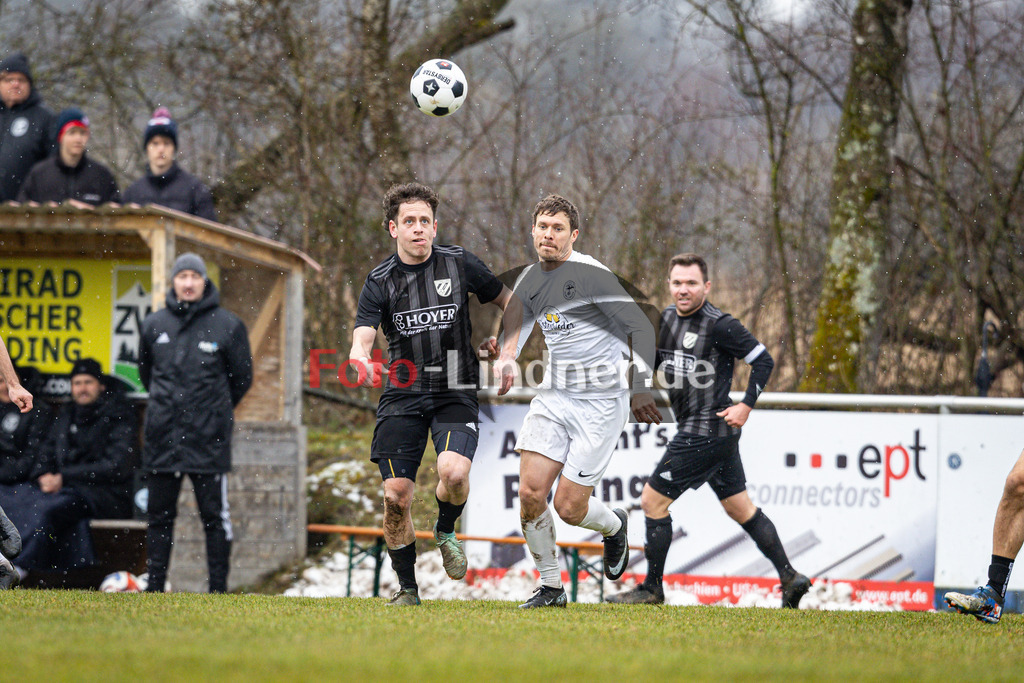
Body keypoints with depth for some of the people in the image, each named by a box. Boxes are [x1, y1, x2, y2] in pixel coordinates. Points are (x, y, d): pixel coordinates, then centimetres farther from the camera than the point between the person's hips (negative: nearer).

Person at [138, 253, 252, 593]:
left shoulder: (227, 325, -1)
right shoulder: (154, 325, 7)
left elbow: (241, 378, 8)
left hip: (209, 438, -3)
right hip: (162, 437, 3)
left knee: (215, 517, 0)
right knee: (159, 516, 8)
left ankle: (219, 588, 4)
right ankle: (155, 586, 14)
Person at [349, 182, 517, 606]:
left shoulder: (459, 264, 1)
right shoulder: (380, 281, -1)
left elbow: (508, 302, 15)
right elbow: (362, 339, -12)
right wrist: (363, 364, -35)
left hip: (455, 394, -1)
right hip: (402, 395, 1)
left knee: (454, 472, -26)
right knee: (396, 496, -7)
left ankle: (446, 531, 8)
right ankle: (407, 587, 11)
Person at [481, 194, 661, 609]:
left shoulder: (590, 275, -14)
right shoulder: (529, 282, 6)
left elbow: (640, 327, -14)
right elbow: (515, 333, 16)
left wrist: (640, 386, -24)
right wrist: (499, 354, -8)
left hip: (601, 401, -6)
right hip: (553, 397, 6)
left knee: (569, 506, -7)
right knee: (531, 493, -9)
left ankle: (613, 527, 30)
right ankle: (550, 587, 9)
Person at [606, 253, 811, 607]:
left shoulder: (719, 325, -14)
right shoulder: (667, 318, 9)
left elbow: (763, 360, -11)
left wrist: (746, 405, -17)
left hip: (706, 431, -9)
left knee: (653, 500, -5)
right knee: (741, 509, 14)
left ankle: (652, 589, 3)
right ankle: (790, 577, 19)